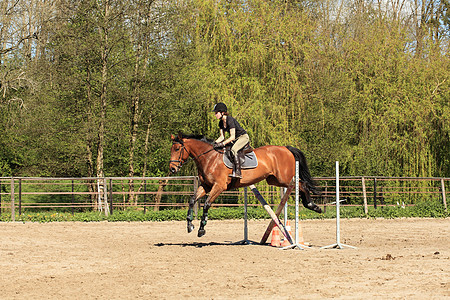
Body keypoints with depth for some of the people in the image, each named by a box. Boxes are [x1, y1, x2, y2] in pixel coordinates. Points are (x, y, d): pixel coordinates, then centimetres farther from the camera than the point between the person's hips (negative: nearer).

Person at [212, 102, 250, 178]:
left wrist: (222, 144, -32)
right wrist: (215, 143, -10)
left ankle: (238, 172, -36)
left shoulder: (230, 120, -24)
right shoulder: (221, 123, 4)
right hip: (236, 139, 10)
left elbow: (232, 137, -27)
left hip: (243, 137, -10)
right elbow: (222, 137, 8)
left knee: (233, 150, -32)